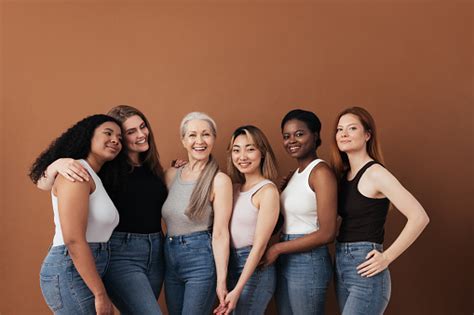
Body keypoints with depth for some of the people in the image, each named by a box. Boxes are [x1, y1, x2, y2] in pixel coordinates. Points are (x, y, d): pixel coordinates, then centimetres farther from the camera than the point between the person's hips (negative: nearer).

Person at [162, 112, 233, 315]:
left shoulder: (219, 180, -11)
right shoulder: (171, 175, 7)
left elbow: (220, 233, -14)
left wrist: (221, 281, -15)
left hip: (201, 260, -6)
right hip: (170, 259, 6)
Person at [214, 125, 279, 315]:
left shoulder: (267, 190, -13)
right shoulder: (235, 187, 8)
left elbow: (259, 245, -16)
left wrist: (237, 290, -20)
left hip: (254, 269, -7)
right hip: (230, 266, 7)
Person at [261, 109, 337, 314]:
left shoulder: (320, 172, -12)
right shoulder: (295, 174, 13)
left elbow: (327, 233, -18)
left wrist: (277, 248, -14)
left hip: (308, 262, -8)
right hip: (285, 263, 8)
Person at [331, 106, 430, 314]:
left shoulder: (375, 173, -12)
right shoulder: (343, 174, 11)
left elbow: (419, 217, -18)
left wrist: (387, 257, -16)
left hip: (365, 270, -8)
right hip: (341, 266, 8)